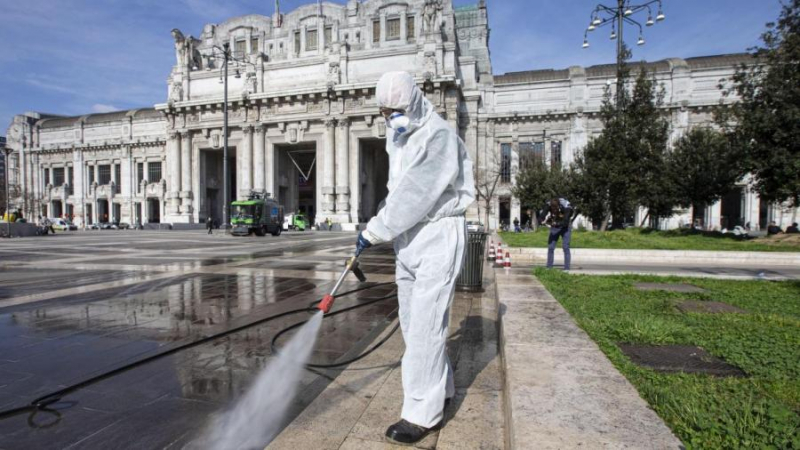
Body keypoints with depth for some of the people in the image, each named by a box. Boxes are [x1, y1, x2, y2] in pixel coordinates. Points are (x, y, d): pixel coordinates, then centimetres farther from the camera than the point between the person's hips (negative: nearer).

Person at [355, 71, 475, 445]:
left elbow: (415, 193, -22)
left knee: (425, 325, -8)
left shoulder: (439, 136, -15)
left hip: (439, 235, -9)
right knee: (411, 321, 14)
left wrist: (374, 231, -17)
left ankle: (422, 414, 5)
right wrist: (381, 227, 11)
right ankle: (441, 389, 31)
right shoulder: (396, 136, 13)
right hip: (409, 237, 9)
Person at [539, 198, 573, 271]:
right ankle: (549, 267, 4)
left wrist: (556, 223, -52)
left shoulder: (566, 207, -30)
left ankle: (567, 268, -8)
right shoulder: (548, 206, -21)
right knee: (550, 247, -2)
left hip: (565, 227, -3)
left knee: (565, 247, -12)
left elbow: (565, 222, -36)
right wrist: (545, 220, -46)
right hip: (554, 227, 3)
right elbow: (541, 217, -24)